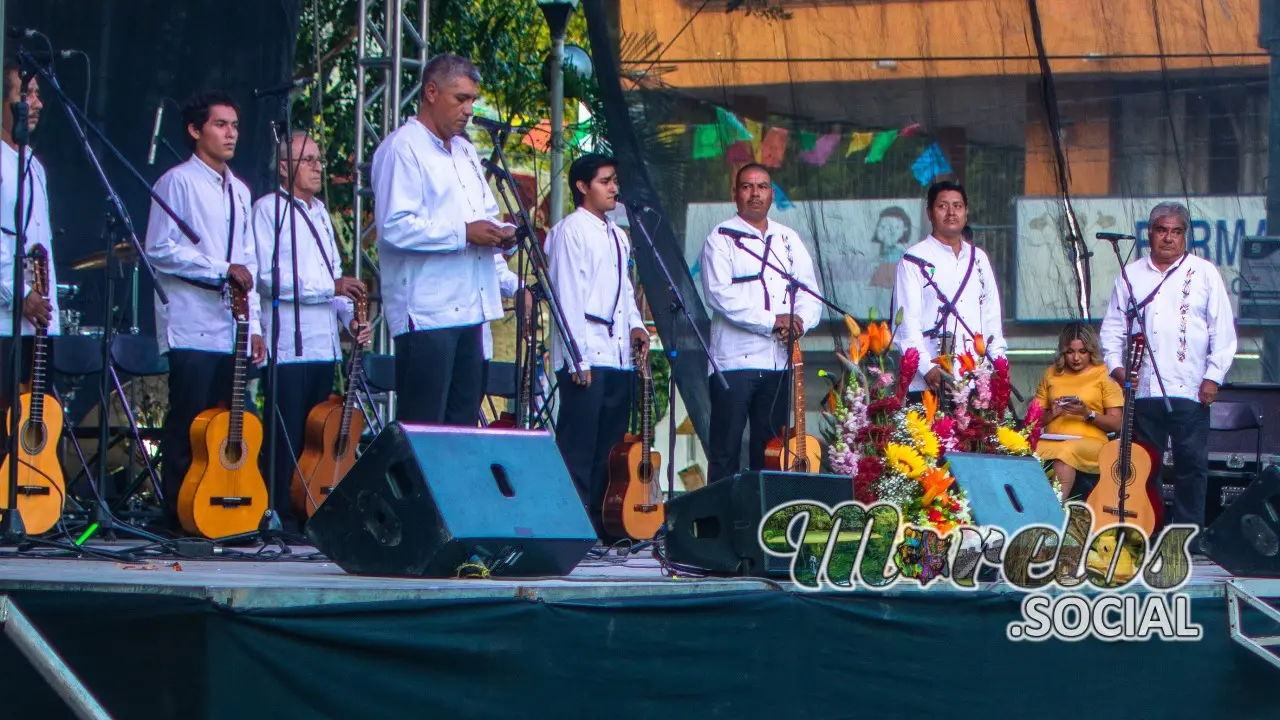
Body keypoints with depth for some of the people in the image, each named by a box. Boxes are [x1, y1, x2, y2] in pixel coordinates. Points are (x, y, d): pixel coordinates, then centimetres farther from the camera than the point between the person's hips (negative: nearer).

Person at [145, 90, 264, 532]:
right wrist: (222, 270, -13)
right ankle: (181, 519, -4)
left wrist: (254, 324, 14)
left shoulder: (239, 192, 21)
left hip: (231, 330, 7)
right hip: (191, 326, -7)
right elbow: (160, 250, -11)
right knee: (189, 427, -7)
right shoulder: (178, 182, -3)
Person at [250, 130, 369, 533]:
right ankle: (281, 518, -4)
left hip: (324, 345, 8)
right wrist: (331, 287, -16)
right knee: (287, 438, -7)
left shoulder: (319, 213, 20)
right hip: (288, 347, -8)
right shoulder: (268, 210, -5)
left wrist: (351, 318, 8)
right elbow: (269, 278, -15)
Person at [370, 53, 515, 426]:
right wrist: (463, 233, -19)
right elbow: (395, 227, -18)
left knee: (464, 421, 8)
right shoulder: (403, 149, -7)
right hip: (426, 310, -9)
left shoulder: (466, 151, 22)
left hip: (468, 308, 9)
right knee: (423, 433, -8)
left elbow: (486, 212, 29)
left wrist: (499, 233, 6)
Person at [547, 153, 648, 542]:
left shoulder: (618, 236, 21)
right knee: (577, 449, -9)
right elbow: (567, 296, -11)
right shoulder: (570, 231, -5)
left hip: (619, 357, 8)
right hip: (586, 358, -8)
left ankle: (603, 526, 12)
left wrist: (636, 325, 6)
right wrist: (578, 359, -16)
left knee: (610, 449, 8)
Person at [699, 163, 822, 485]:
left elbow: (810, 293, 12)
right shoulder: (721, 238, 0)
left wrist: (800, 321, -10)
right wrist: (772, 321, -16)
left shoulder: (788, 239, 17)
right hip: (735, 359, -5)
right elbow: (720, 294, -13)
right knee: (726, 450, -5)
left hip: (779, 360, 5)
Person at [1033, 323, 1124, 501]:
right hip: (1052, 440, 3)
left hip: (1090, 441, -3)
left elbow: (1115, 423, 3)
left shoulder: (1103, 375, 7)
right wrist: (1051, 414, -3)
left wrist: (1088, 414, -12)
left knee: (1066, 451, -38)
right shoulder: (1051, 374, 18)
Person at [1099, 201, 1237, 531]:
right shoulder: (1132, 275, 13)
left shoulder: (1204, 274, 6)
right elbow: (1112, 327, 15)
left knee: (1192, 466, -2)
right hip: (1143, 389, 2)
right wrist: (1116, 364, 1)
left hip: (1189, 392, -2)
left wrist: (1214, 376, -4)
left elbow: (1223, 331, 4)